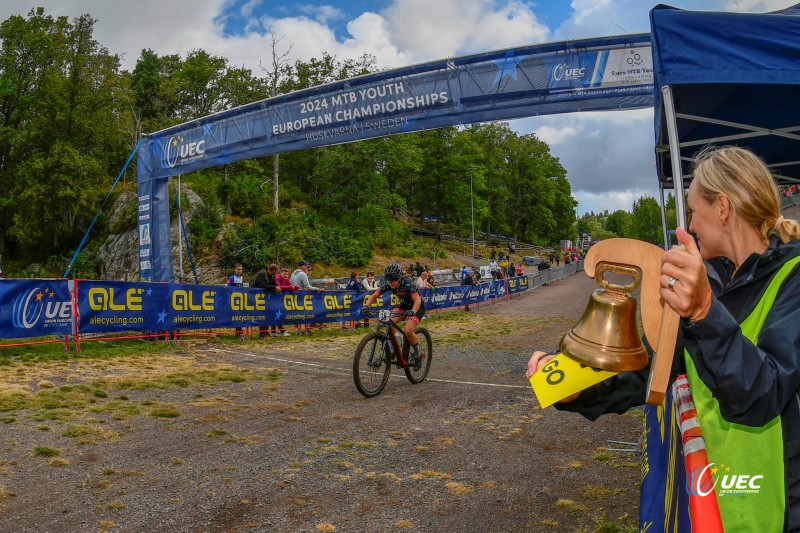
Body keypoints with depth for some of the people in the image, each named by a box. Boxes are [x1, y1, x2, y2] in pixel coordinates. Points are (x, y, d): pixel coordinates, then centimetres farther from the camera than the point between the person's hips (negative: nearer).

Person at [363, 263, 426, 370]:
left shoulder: (407, 285, -32)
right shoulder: (388, 285, -16)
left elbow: (417, 300, -45)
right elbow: (374, 295, -14)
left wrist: (412, 311, -64)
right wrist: (366, 305, -33)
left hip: (417, 307, -6)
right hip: (404, 305, 6)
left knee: (407, 330, -25)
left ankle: (417, 355, -1)